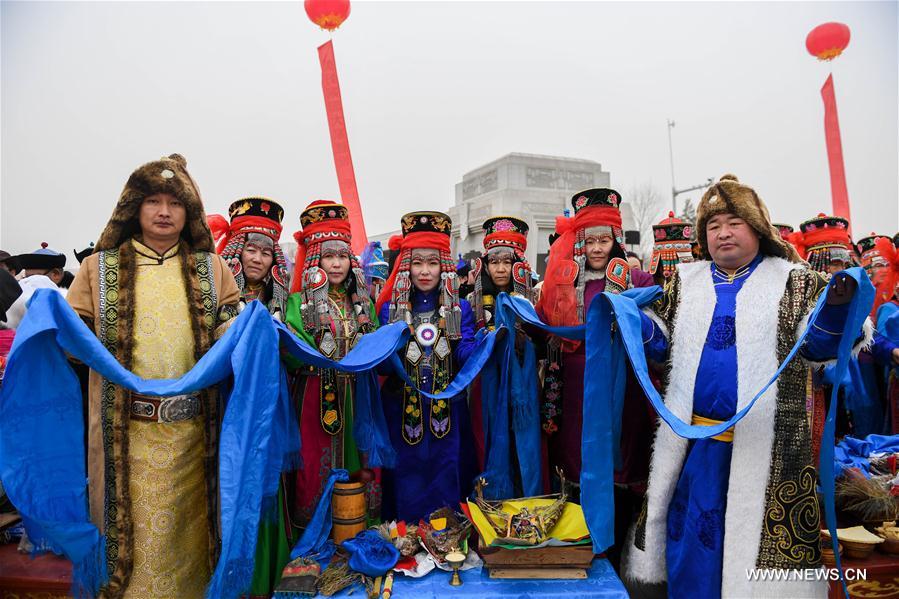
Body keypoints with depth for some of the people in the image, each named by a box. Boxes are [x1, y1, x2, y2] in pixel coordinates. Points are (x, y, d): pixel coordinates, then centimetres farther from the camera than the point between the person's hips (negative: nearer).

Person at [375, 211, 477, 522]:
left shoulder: (460, 308, 5)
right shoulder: (390, 308, 4)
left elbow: (466, 355, -6)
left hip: (448, 410, 0)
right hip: (402, 411, 0)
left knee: (446, 481, 7)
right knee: (406, 483, 8)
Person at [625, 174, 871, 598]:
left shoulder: (792, 280, 5)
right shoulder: (686, 281, 12)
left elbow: (816, 343, -4)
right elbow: (663, 342, 12)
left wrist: (836, 309, -23)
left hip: (764, 444, -3)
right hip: (693, 441, 3)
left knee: (755, 538, 5)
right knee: (691, 533, 14)